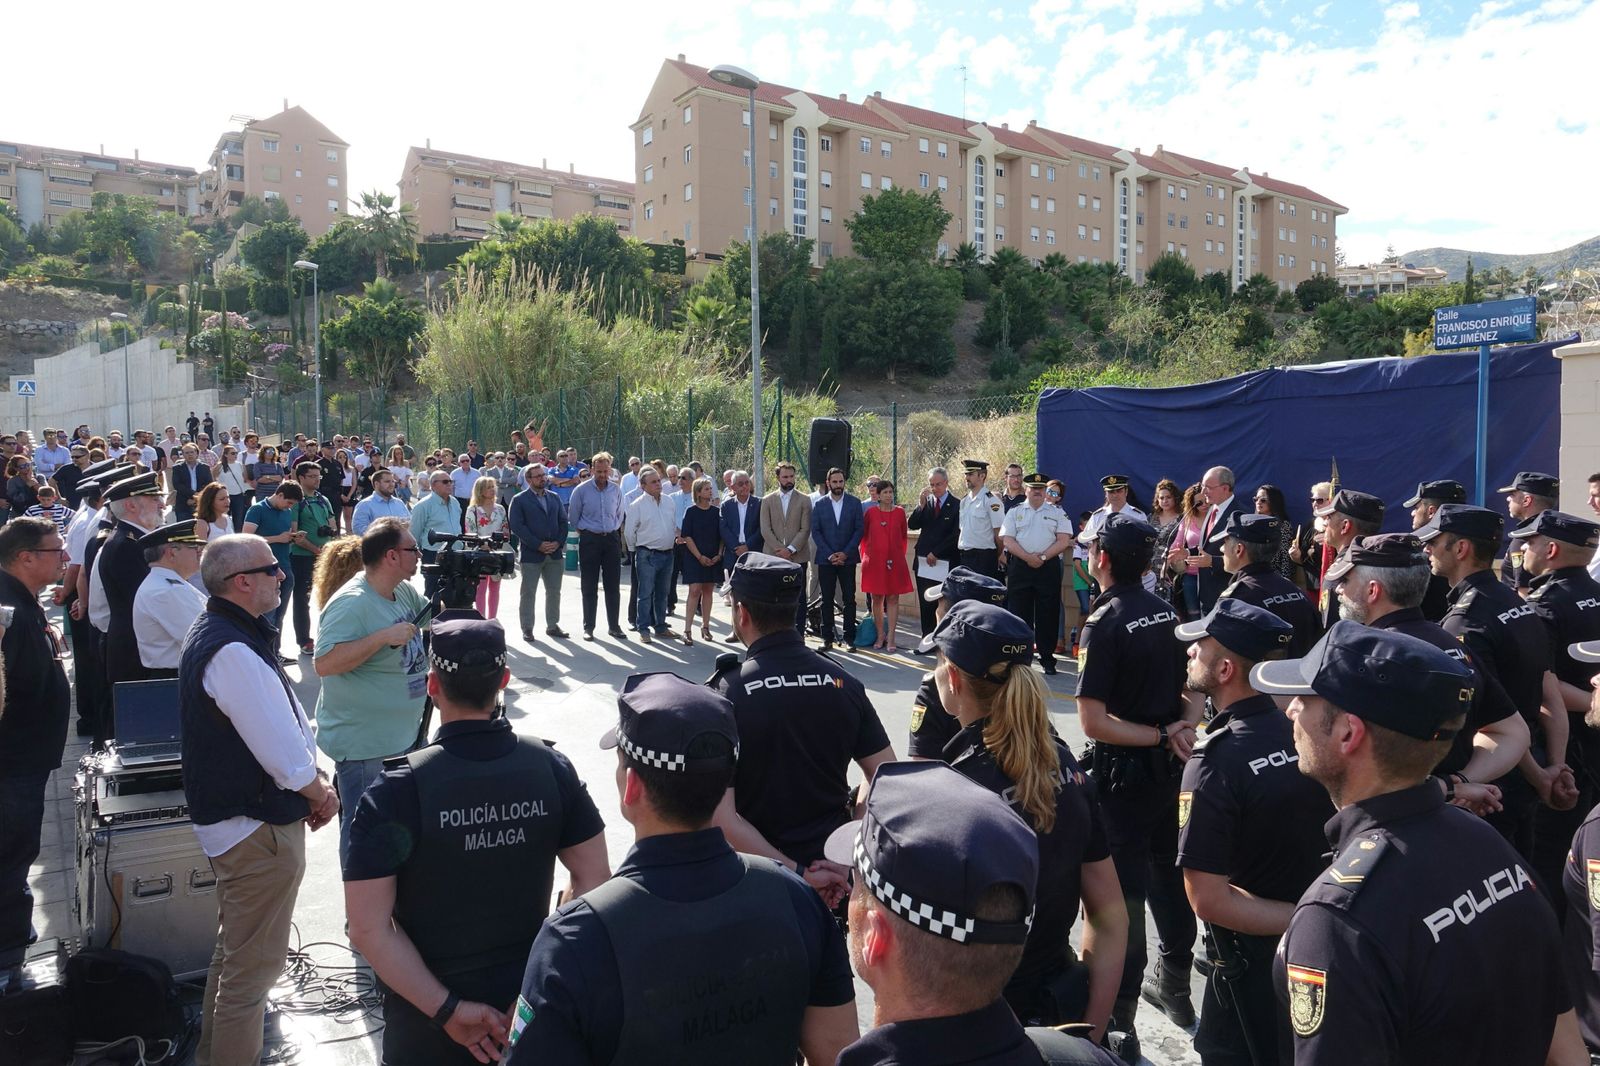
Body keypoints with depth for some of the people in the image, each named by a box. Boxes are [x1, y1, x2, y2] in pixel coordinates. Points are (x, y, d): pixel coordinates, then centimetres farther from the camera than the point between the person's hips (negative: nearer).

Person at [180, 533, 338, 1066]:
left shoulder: (218, 632, 6)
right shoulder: (233, 652, -28)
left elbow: (278, 722, 11)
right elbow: (283, 753, -26)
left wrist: (315, 779, 5)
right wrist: (322, 796, -9)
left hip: (231, 818, 11)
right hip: (259, 828, -11)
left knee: (234, 950, 27)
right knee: (254, 963, 5)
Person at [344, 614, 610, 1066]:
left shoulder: (397, 792, -20)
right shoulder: (551, 767, -11)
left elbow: (369, 930, -20)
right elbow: (594, 881, -5)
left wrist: (447, 1010, -16)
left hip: (427, 1022, -2)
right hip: (532, 1006, 3)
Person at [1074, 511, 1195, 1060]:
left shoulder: (1104, 623, -19)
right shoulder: (1166, 611, 3)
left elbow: (1094, 722, -24)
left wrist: (1163, 736, -16)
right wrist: (1183, 728, -6)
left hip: (1123, 770, -7)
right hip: (1167, 766, 7)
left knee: (1122, 890, 0)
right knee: (1166, 871, 22)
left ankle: (1118, 1021, 9)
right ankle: (1175, 984, 40)